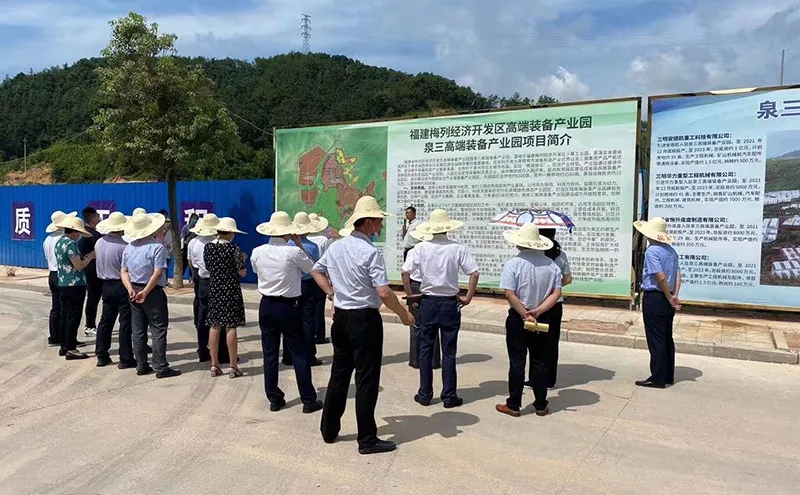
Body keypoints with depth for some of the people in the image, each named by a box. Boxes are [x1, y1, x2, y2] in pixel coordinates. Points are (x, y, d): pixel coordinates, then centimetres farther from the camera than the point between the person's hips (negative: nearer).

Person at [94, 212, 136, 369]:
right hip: (122, 286, -7)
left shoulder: (99, 243, 2)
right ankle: (125, 359, 3)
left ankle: (101, 356, 21)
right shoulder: (123, 246, -19)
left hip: (106, 286, 7)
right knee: (125, 322, 0)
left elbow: (98, 260, 12)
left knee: (106, 320, 15)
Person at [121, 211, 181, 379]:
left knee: (138, 330, 12)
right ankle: (161, 367, -1)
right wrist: (145, 292, -14)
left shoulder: (129, 248, 8)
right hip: (153, 292, -7)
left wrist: (130, 289, -3)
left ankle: (141, 365, 18)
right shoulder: (157, 247, -13)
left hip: (134, 292, 7)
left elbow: (124, 271, 7)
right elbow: (157, 273, -18)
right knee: (158, 330, -2)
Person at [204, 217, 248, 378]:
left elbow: (208, 268, 12)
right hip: (231, 290, -4)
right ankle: (233, 366, 4)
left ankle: (214, 365, 15)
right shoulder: (233, 248, -13)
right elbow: (242, 272, -10)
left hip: (214, 289, 5)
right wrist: (242, 259, 7)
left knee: (214, 326, 10)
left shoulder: (208, 247, 2)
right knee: (231, 326, -1)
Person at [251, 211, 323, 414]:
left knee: (270, 353, 11)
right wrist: (300, 245, 4)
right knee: (299, 353, 4)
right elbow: (312, 267, 0)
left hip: (266, 306, 4)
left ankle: (274, 399, 18)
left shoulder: (257, 252, -3)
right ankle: (308, 400, 9)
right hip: (288, 307, -4)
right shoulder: (293, 252, -15)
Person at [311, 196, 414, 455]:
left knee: (339, 373, 18)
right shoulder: (370, 252, -18)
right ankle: (367, 440, 11)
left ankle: (329, 430, 29)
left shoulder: (335, 247, 5)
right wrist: (404, 314, -9)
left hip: (341, 316, 8)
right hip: (364, 319, -7)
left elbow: (316, 271, 20)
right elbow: (383, 292, -21)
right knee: (366, 379, 2)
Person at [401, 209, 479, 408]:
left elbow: (405, 273, -10)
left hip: (427, 303, 1)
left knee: (425, 350, 11)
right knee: (449, 352, 7)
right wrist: (468, 297, 1)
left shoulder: (421, 248, -6)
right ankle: (449, 396, 14)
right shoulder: (458, 249, -7)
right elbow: (474, 274, -10)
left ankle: (425, 394, 18)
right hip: (450, 303, -1)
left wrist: (410, 295, 2)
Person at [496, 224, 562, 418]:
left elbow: (510, 295, -18)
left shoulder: (513, 264, -12)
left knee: (517, 363, 5)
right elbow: (556, 293, -6)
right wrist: (537, 311, -11)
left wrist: (526, 315, -13)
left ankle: (513, 405, 13)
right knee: (540, 363, 12)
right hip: (543, 319, 3)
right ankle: (541, 406, 19)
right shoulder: (551, 265, 0)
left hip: (517, 319, -3)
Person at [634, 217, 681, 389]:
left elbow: (661, 277, -20)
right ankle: (668, 376, 24)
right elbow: (678, 274, 4)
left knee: (655, 340, -2)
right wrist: (674, 296, -2)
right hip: (667, 299, 9)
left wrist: (670, 299, -10)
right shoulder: (671, 250, 11)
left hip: (654, 298, -8)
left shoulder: (652, 250, -15)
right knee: (667, 338, 15)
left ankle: (658, 379, 4)